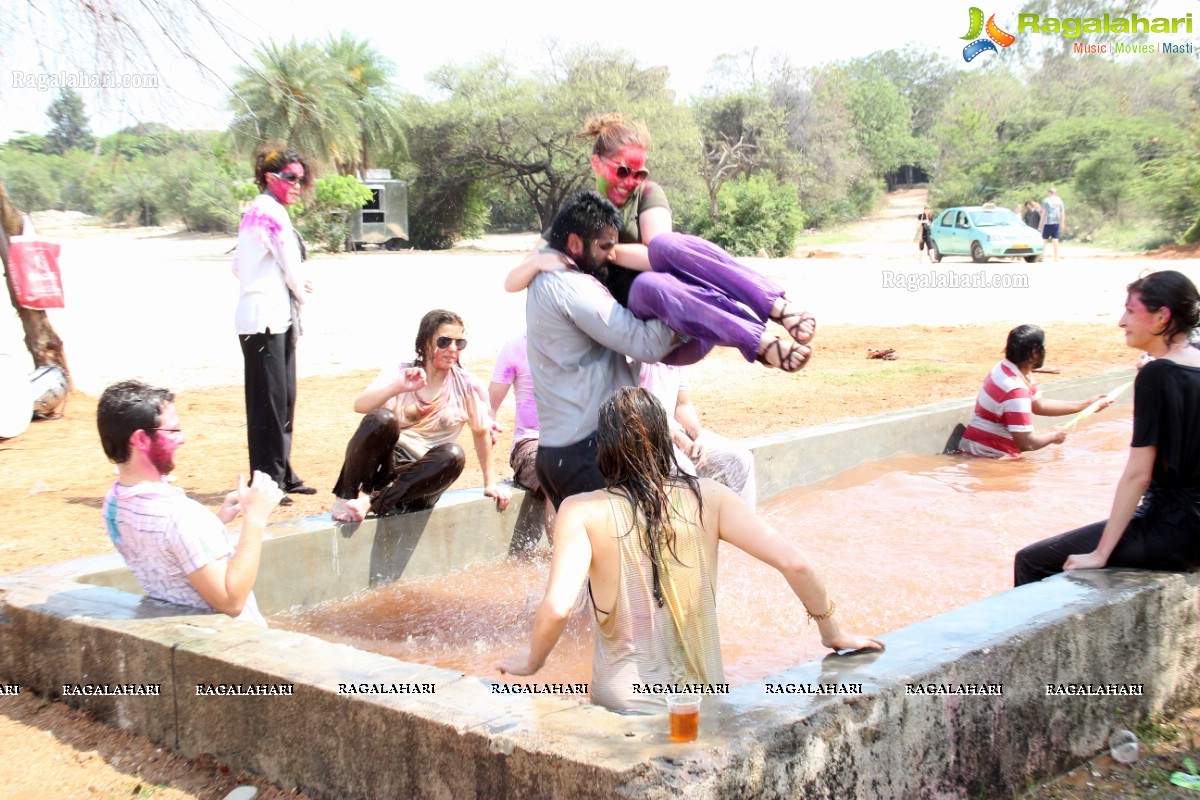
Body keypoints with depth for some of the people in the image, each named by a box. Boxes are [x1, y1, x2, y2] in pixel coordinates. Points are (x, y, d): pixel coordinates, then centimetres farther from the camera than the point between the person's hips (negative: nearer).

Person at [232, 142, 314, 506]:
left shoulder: (254, 212, 18)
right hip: (267, 318, -10)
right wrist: (301, 293, 12)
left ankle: (282, 475, 21)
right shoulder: (272, 212, -11)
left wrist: (294, 285, 12)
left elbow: (238, 265, 19)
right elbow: (290, 265, -8)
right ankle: (267, 481, -3)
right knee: (269, 402, -7)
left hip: (274, 318, 10)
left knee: (284, 400, 14)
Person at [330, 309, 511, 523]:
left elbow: (481, 432, 10)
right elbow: (360, 405, -16)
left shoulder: (468, 386, 0)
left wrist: (490, 482, 11)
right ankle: (345, 496, -18)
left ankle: (372, 502, -30)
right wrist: (398, 388, -33)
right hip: (384, 464, -1)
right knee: (382, 418, -30)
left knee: (453, 455, -31)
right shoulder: (399, 373, -1)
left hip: (421, 476, 1)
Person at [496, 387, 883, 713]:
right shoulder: (707, 497, -1)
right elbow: (793, 563, -6)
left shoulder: (583, 511, -8)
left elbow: (557, 607, -20)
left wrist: (531, 661, 0)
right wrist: (831, 631, 9)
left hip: (623, 702, -2)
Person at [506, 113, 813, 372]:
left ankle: (778, 308, -43)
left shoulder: (646, 195, 11)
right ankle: (762, 344, -50)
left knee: (667, 243, -30)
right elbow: (511, 283, 8)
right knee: (649, 282, -36)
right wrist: (538, 260, -13)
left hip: (691, 329, 1)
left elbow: (660, 254, -7)